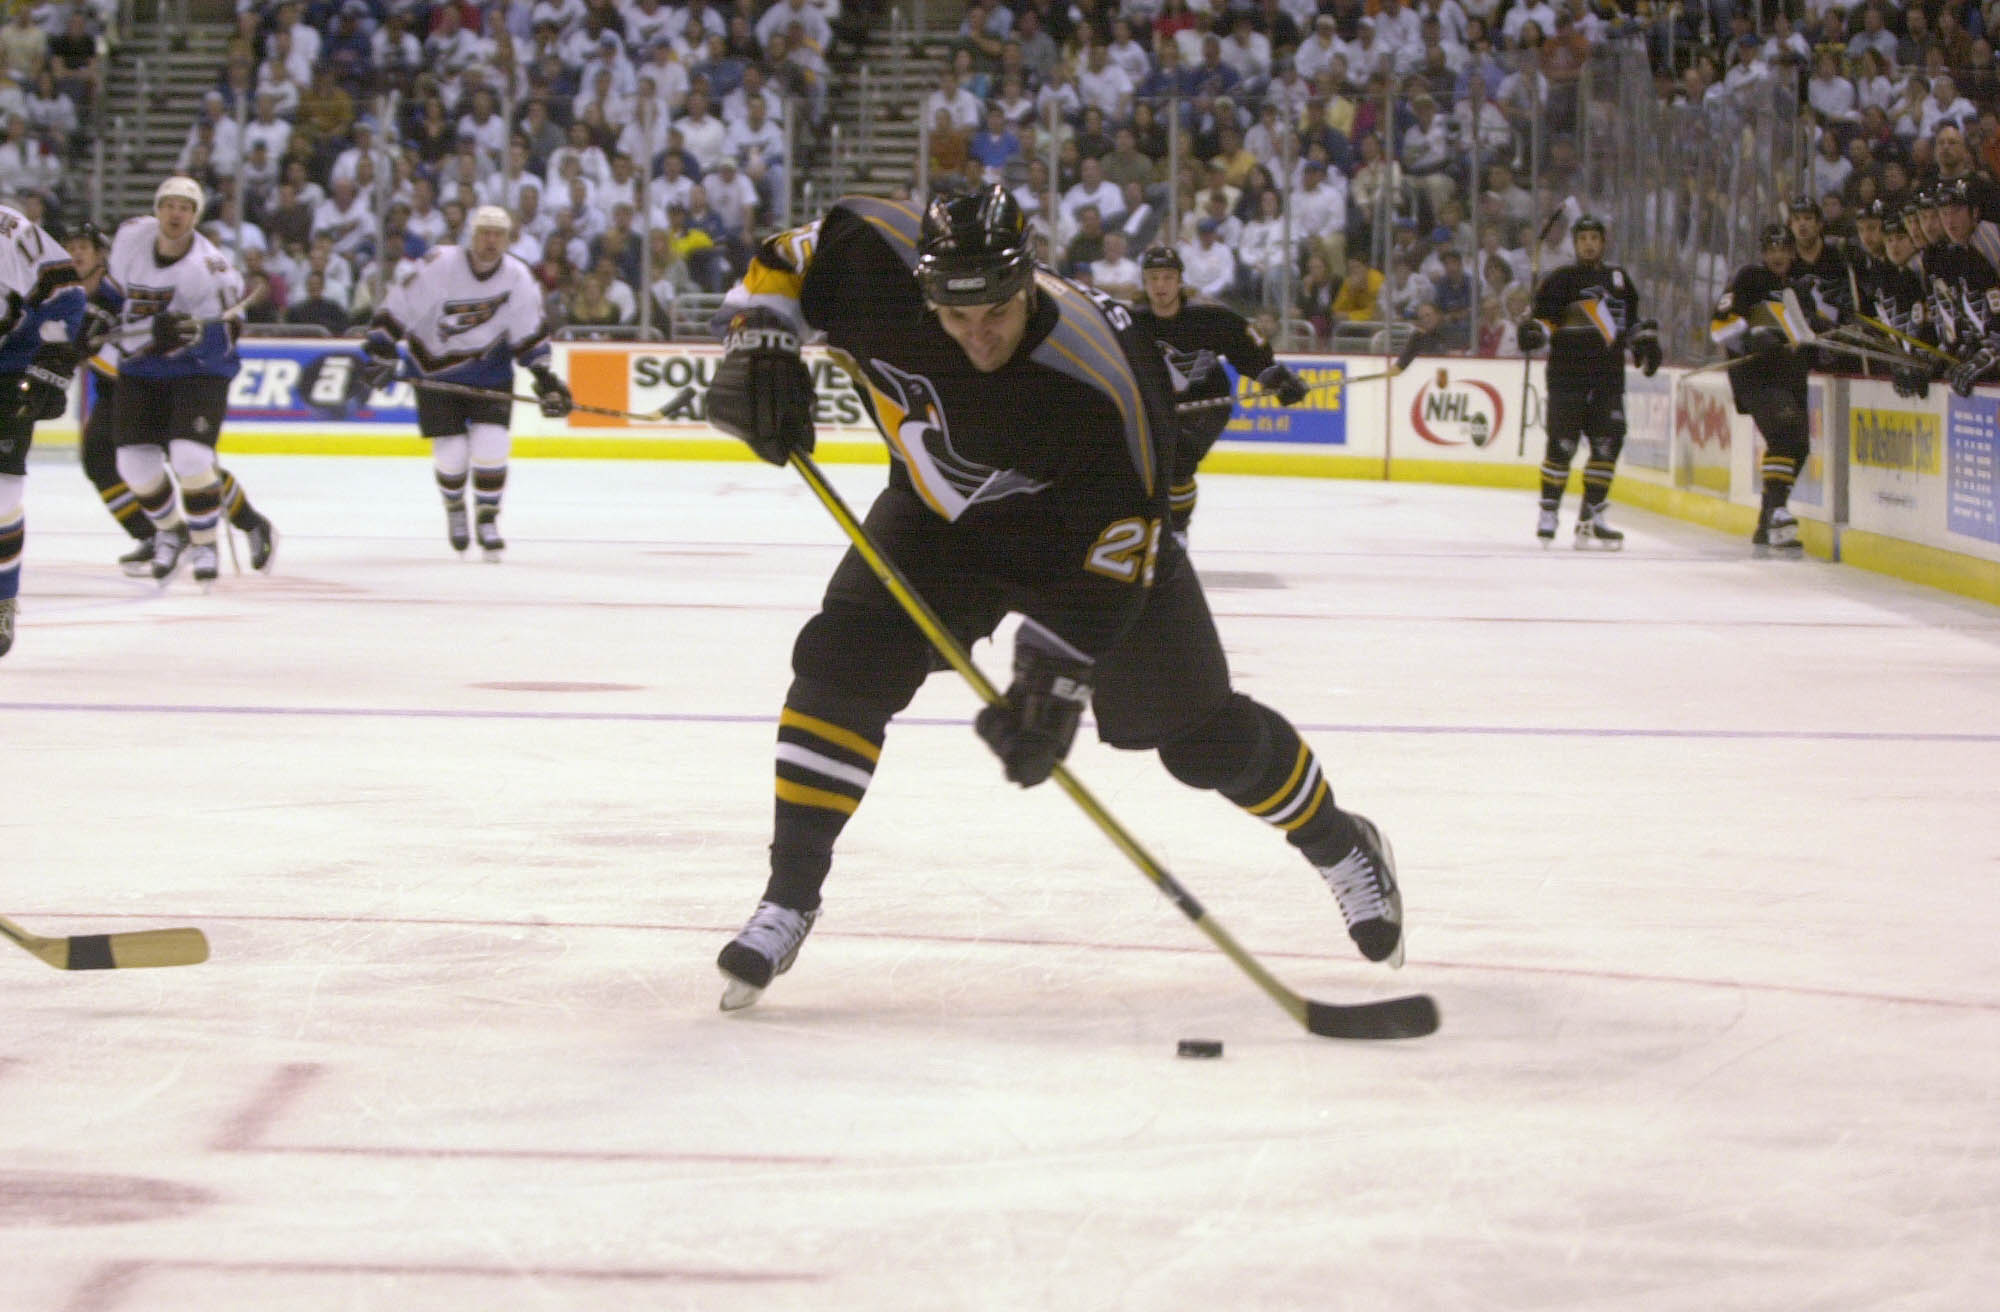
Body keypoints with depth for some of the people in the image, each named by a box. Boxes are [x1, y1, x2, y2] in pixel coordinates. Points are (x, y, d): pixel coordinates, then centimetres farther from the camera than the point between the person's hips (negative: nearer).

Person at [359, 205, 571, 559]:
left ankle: (487, 520, 6)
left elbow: (531, 335, 1)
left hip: (490, 372, 2)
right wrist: (381, 354, -20)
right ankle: (455, 509, 25)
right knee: (451, 452, -7)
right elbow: (396, 308, -15)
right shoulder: (438, 267, -20)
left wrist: (545, 378, -5)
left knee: (490, 446, -14)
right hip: (437, 369, -2)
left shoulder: (519, 278, -10)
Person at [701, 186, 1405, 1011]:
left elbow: (1105, 563, -33)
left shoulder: (1096, 385, -38)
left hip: (1091, 520, -3)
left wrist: (1052, 679, -37)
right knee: (842, 663, -18)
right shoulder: (876, 258, -30)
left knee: (1198, 731, 1)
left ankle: (1341, 847, 28)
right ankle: (789, 900, -8)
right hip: (941, 512, 3)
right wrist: (756, 349, -26)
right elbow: (780, 263, -9)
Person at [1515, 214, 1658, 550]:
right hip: (1567, 374, -5)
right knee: (1562, 443, -9)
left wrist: (1645, 340, 15)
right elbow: (1544, 316, -3)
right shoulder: (1561, 279, 2)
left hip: (1608, 377, 5)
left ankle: (1591, 517, 3)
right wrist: (1532, 331, -23)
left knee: (1607, 443, -2)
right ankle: (1548, 513, 2)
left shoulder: (1619, 279, 18)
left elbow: (1630, 322, 28)